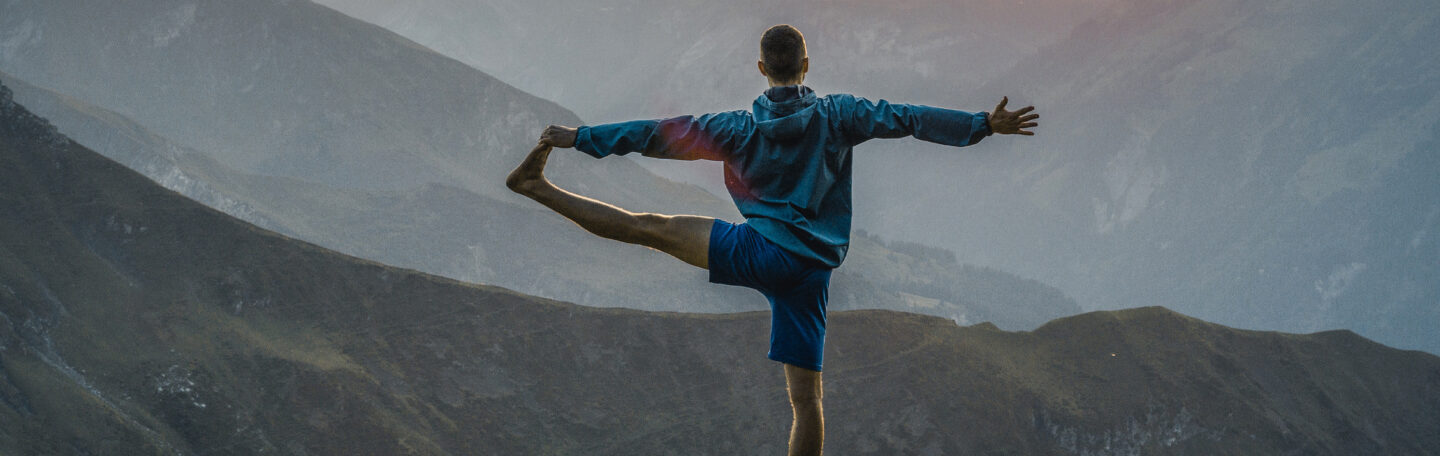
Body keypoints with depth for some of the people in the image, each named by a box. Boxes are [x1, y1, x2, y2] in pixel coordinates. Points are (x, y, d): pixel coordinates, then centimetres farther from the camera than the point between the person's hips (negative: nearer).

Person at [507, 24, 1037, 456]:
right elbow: (908, 118, -1)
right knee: (806, 397, 3)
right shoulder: (835, 115, 6)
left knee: (646, 227, 6)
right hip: (811, 270, 2)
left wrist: (579, 137, 13)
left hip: (760, 252, -2)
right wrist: (985, 124, 0)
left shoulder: (739, 128, 5)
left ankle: (538, 185, 4)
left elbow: (659, 134, 7)